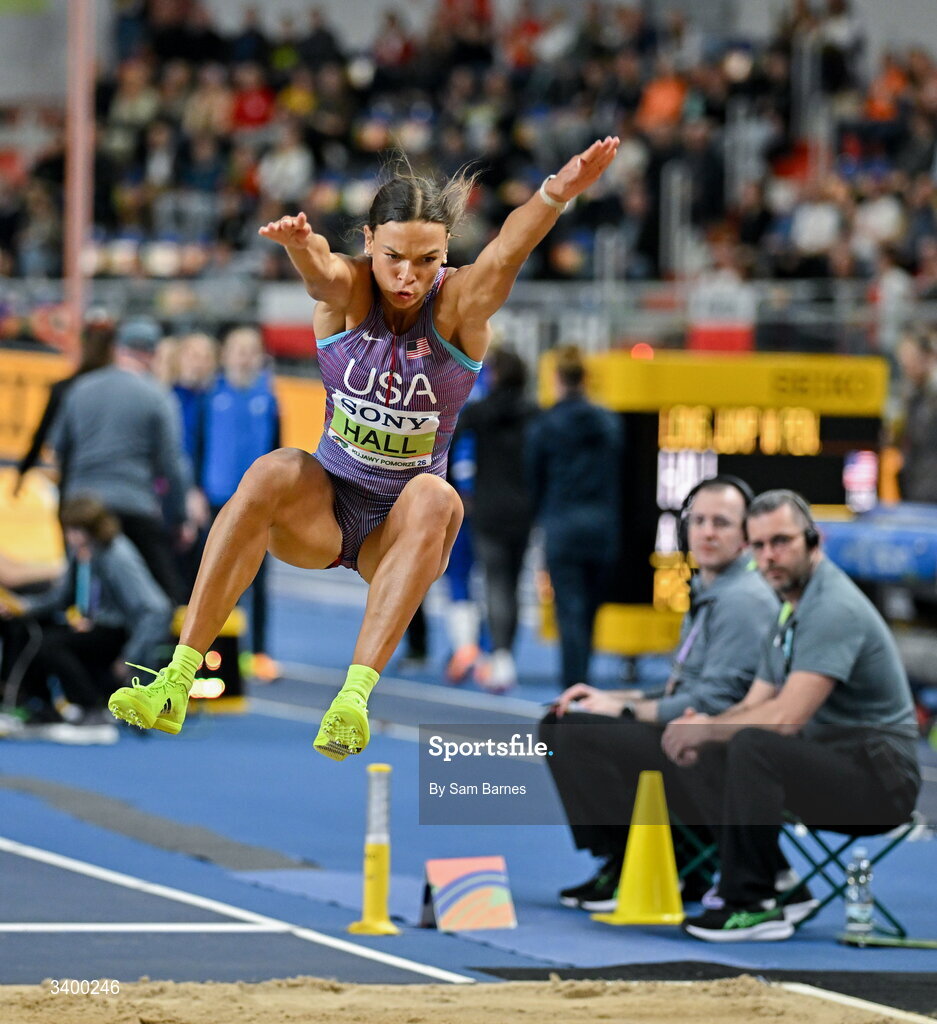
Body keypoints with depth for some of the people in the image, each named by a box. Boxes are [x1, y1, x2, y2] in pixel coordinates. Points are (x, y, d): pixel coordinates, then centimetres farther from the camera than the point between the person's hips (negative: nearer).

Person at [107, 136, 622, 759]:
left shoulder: (461, 305, -11)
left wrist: (559, 193, -55)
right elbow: (321, 271, -35)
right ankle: (176, 683, -36)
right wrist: (299, 242, -61)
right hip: (322, 513, 1)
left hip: (400, 533, -1)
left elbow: (509, 251, -33)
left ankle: (356, 694, -43)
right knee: (272, 473, -30)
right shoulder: (347, 292, -10)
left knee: (433, 497, -33)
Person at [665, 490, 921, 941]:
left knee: (753, 747, -31)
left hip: (879, 777, -10)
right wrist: (699, 727, -6)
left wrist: (708, 728, -14)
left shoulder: (835, 610, -19)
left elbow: (787, 717, -27)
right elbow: (754, 705, 15)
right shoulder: (791, 613, 15)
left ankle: (752, 905, -23)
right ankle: (777, 884, 2)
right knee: (704, 759, 6)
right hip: (835, 768, 10)